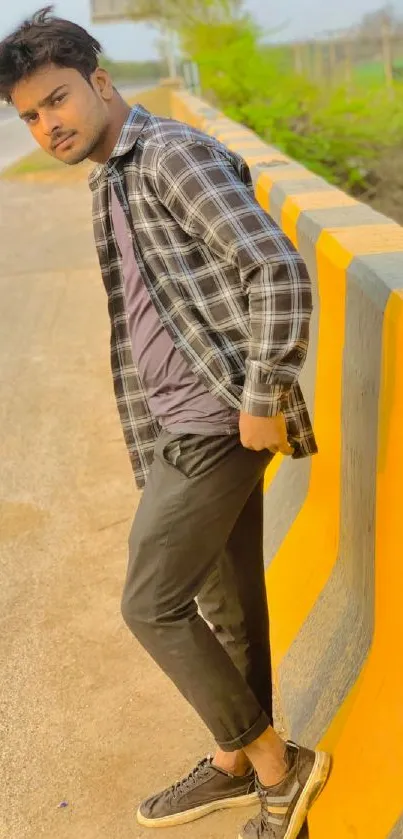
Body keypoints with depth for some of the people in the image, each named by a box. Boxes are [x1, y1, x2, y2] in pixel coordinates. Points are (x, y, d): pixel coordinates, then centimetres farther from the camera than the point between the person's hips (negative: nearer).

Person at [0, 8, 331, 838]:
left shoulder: (175, 154, -11)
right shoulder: (109, 184, 17)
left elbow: (280, 271, -19)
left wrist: (264, 398, -17)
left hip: (217, 421, -9)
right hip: (183, 426, 9)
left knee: (151, 604, -4)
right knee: (225, 601, 17)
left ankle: (279, 766, 13)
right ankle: (234, 764, 35)